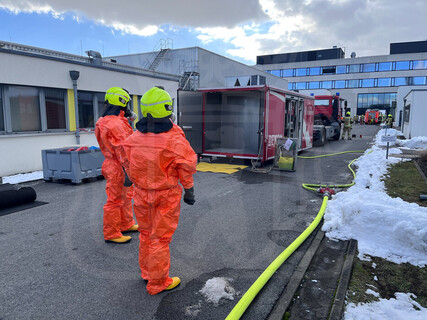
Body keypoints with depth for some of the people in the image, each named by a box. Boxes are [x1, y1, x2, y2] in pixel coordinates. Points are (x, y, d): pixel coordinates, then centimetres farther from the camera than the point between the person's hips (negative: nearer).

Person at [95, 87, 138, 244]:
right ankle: (111, 234, 13)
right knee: (115, 201, 1)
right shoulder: (115, 124, -23)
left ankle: (126, 224, 38)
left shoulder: (106, 121, 12)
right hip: (118, 168, -11)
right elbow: (122, 151, -25)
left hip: (114, 165, 11)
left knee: (125, 197, 22)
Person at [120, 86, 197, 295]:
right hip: (166, 195, -5)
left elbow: (128, 163, 4)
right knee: (160, 238, 7)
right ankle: (157, 283, 21)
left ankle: (147, 272, 39)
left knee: (146, 233, 21)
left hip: (142, 193, 5)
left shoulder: (135, 137, -7)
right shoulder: (174, 138, -20)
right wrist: (189, 191, 1)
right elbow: (186, 167, -13)